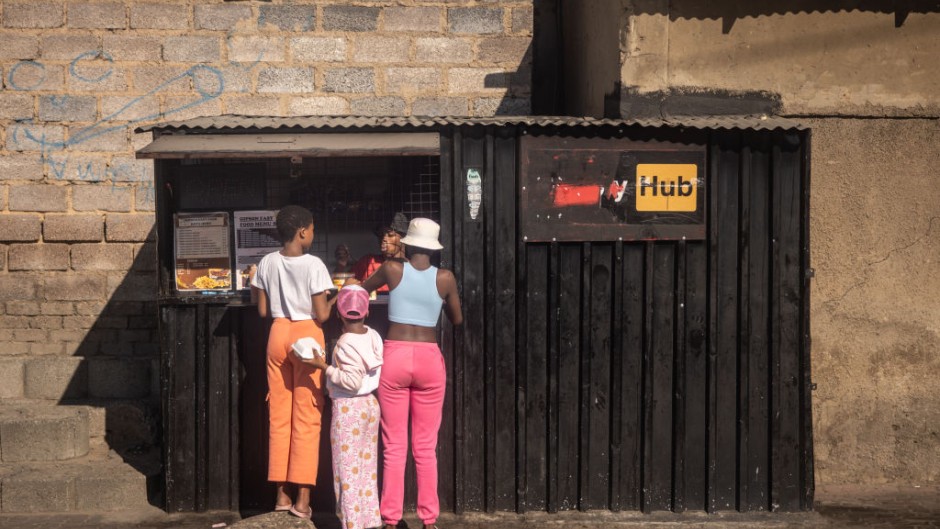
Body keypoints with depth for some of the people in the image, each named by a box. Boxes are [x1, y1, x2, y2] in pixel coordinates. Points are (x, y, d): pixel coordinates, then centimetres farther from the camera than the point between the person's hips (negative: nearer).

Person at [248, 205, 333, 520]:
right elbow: (322, 315, -12)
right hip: (306, 335, -4)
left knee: (279, 415, 10)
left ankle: (281, 493, 14)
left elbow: (262, 310, 6)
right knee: (306, 417, 1)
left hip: (279, 334, 4)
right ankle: (302, 497, 1)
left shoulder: (267, 263, 1)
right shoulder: (313, 265, -12)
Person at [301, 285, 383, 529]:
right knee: (367, 467, 14)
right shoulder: (373, 336, 2)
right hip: (371, 405, 8)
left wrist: (323, 366, -19)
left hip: (348, 409, -7)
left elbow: (352, 382, -25)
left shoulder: (345, 344, -18)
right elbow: (372, 373, 7)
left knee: (347, 470, 0)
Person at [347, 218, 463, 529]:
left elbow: (360, 290, 18)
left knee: (394, 447, 5)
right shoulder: (445, 278, -1)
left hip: (395, 358, -1)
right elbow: (457, 320, 13)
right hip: (429, 360, 1)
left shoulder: (392, 270, -2)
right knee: (426, 448, 8)